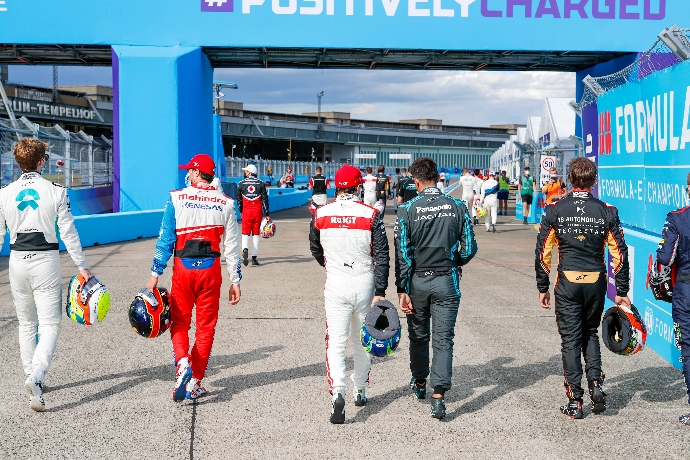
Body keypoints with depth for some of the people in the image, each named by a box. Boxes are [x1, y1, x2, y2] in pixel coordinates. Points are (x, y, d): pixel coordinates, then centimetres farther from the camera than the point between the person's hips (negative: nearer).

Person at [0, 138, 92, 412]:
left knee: (26, 325, 17)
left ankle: (32, 379, 24)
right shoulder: (56, 192, -7)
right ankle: (36, 376, -22)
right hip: (46, 261, -3)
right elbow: (68, 233, -6)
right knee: (50, 325, -1)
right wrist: (81, 266, 1)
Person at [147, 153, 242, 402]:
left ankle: (183, 362, -13)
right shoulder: (225, 203, 4)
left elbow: (165, 239, -4)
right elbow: (232, 246, 4)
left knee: (179, 322, 13)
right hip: (211, 269, 1)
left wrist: (155, 273, 1)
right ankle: (195, 383, 12)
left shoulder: (177, 198, -2)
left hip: (183, 268, -1)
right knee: (206, 326, 9)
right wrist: (235, 281, 10)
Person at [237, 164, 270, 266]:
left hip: (246, 211, -1)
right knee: (256, 234, 7)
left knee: (245, 233, 3)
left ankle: (245, 250, -26)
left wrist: (241, 211, 22)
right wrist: (267, 214, 2)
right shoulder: (261, 183, 2)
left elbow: (238, 199, 8)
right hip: (258, 211, 1)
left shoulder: (241, 183, 1)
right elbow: (265, 199, -1)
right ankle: (254, 258, 8)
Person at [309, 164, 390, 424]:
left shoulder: (321, 214, -1)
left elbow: (315, 250, 15)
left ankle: (337, 391, -20)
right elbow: (382, 256, -8)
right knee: (362, 340, 17)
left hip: (336, 285, 0)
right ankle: (360, 390, 30)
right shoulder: (371, 215, -7)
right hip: (365, 284, 0)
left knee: (336, 341, 0)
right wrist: (380, 292, -4)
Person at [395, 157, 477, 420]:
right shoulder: (458, 207, -4)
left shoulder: (407, 210, -8)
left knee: (418, 336, 18)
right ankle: (438, 395, -7)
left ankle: (419, 383, 37)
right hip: (446, 281, 0)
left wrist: (402, 290, -7)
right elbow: (469, 250, -2)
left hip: (417, 280, 0)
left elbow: (402, 254, -9)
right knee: (443, 339, 3)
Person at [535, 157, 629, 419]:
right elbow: (619, 254, 0)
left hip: (567, 283, -1)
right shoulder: (607, 211, -1)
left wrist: (542, 288, 7)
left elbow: (543, 252, -2)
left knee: (571, 339, 5)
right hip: (596, 282, 2)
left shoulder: (554, 211, -3)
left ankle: (575, 402, 7)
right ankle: (595, 383, 7)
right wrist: (622, 292, 6)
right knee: (590, 333, 22)